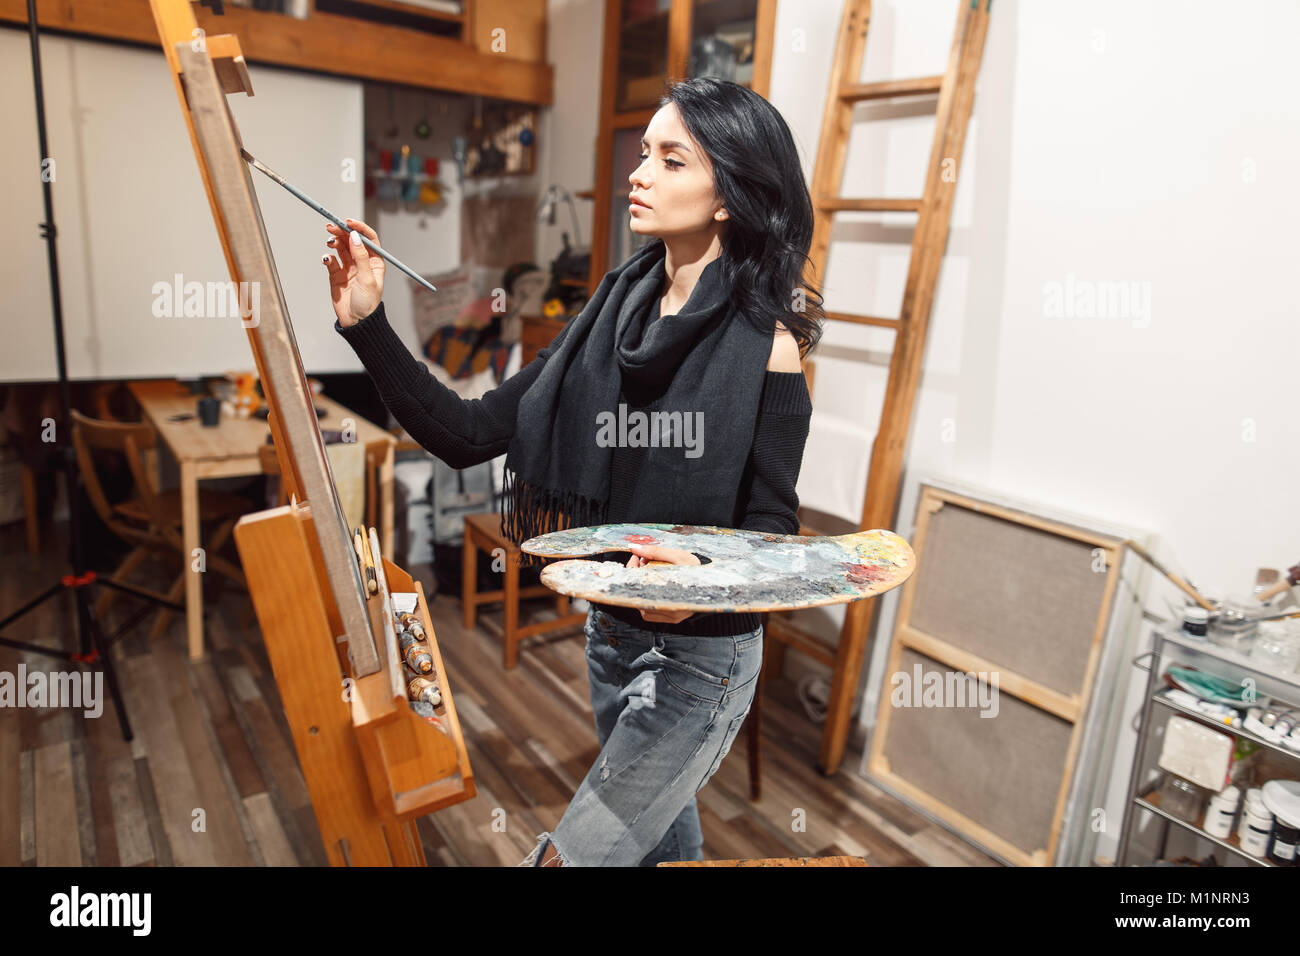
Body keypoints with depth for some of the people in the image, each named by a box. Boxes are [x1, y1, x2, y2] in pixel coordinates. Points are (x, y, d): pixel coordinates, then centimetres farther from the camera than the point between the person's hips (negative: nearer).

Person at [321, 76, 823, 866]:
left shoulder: (766, 343, -17)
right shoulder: (613, 312, -2)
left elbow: (771, 525, -11)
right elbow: (470, 434, -6)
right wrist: (367, 325, -15)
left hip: (703, 654, -6)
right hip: (612, 628, 6)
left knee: (572, 854, 0)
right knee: (664, 840, 26)